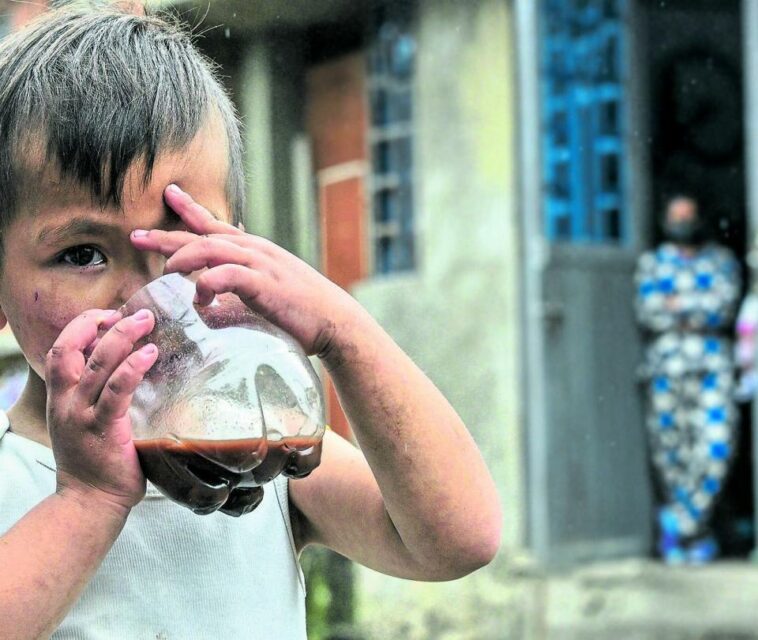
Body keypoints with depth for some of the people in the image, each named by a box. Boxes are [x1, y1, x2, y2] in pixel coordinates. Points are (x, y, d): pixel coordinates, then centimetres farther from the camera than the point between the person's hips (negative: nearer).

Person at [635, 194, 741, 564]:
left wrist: (678, 305, -4)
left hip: (712, 367, 0)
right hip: (665, 366, 1)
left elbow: (725, 306, -2)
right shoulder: (652, 263, 15)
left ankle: (678, 522, -8)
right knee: (671, 454, -2)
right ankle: (696, 535, 8)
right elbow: (647, 313, -1)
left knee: (715, 447, -17)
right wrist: (701, 312, -5)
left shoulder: (721, 261, 15)